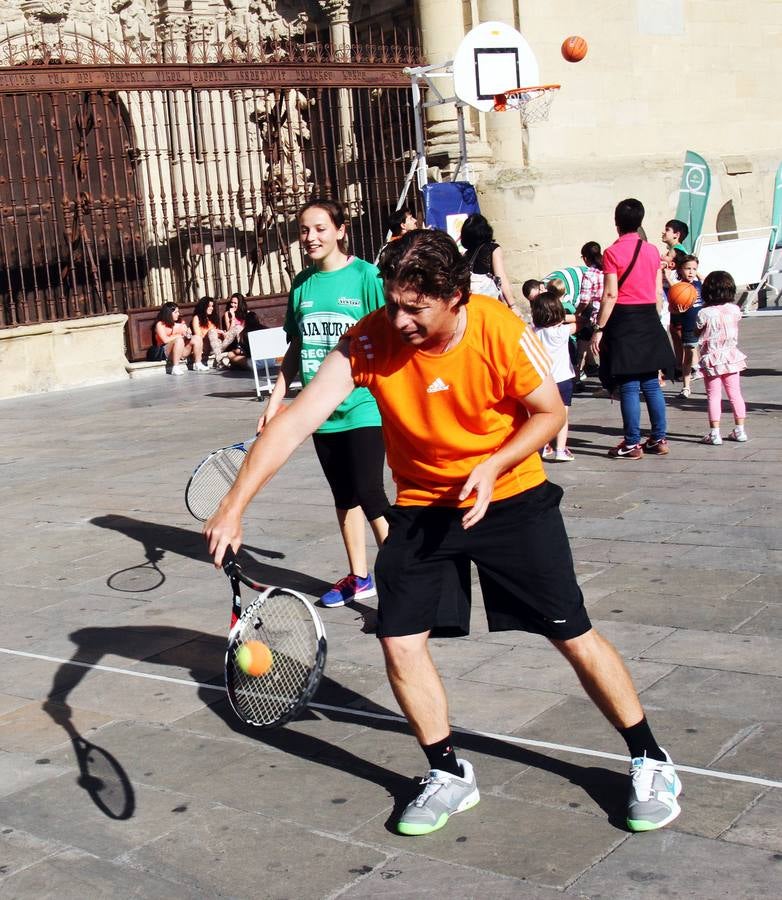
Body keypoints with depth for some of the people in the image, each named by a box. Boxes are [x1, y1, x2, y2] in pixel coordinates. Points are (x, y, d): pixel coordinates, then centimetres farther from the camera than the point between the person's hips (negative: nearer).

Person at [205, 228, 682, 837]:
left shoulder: (500, 331, -22)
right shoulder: (371, 340, -20)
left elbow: (550, 412, -7)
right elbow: (296, 422, -25)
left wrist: (492, 466, -24)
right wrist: (234, 508, -33)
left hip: (512, 498, -2)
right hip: (422, 507, 2)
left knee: (574, 636, -1)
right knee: (399, 642, -5)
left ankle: (650, 761, 22)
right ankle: (449, 775, 19)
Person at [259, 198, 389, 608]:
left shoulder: (365, 275, -7)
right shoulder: (302, 283, 9)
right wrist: (277, 398, 14)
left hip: (364, 408, -5)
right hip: (322, 411, 6)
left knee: (369, 493, -10)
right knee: (344, 495, 13)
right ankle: (358, 576, 25)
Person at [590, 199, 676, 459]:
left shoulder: (612, 252, -9)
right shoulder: (652, 251, 6)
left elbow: (610, 295, -13)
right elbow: (659, 293, 9)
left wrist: (599, 329, -10)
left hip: (624, 320, -5)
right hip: (649, 319, 5)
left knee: (629, 386, -1)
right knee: (651, 383, 11)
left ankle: (632, 444, 2)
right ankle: (660, 438, 15)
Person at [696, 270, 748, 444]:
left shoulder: (704, 314, -15)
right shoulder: (735, 310, -3)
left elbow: (697, 333, -4)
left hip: (712, 360, -3)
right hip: (732, 357, 3)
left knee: (714, 396, 0)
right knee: (735, 394, 12)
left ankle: (715, 433, -3)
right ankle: (740, 430, 16)